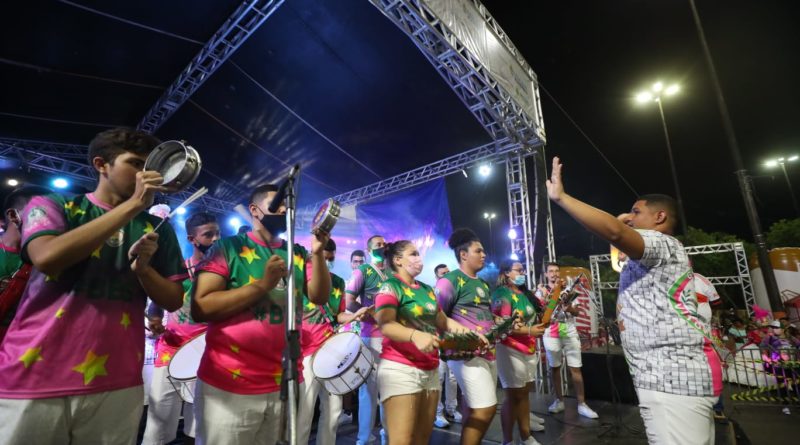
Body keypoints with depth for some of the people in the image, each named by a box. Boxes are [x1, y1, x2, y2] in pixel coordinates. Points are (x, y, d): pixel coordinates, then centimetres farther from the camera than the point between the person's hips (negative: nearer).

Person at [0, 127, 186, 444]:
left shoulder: (157, 230, 8)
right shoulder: (51, 205, 4)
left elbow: (174, 300, 6)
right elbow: (47, 258, -18)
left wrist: (143, 267, -12)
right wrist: (132, 205, -17)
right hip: (33, 379, -1)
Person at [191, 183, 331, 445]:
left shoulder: (298, 254, 7)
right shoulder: (229, 247, -4)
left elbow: (319, 297, -2)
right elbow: (200, 309, -11)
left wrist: (317, 253, -14)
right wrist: (262, 284, -18)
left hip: (286, 384, 4)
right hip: (229, 385, -4)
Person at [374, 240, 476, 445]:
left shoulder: (427, 289, 17)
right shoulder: (390, 287, -7)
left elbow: (442, 320, 20)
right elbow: (385, 325, -21)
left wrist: (466, 331, 2)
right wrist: (415, 335, -38)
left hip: (430, 370, 8)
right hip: (400, 368, -8)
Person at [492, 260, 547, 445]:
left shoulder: (523, 293, 13)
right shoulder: (502, 293, -13)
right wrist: (529, 331, -24)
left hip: (529, 349, 8)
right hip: (510, 350, -8)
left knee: (524, 393, 15)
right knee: (514, 395, 1)